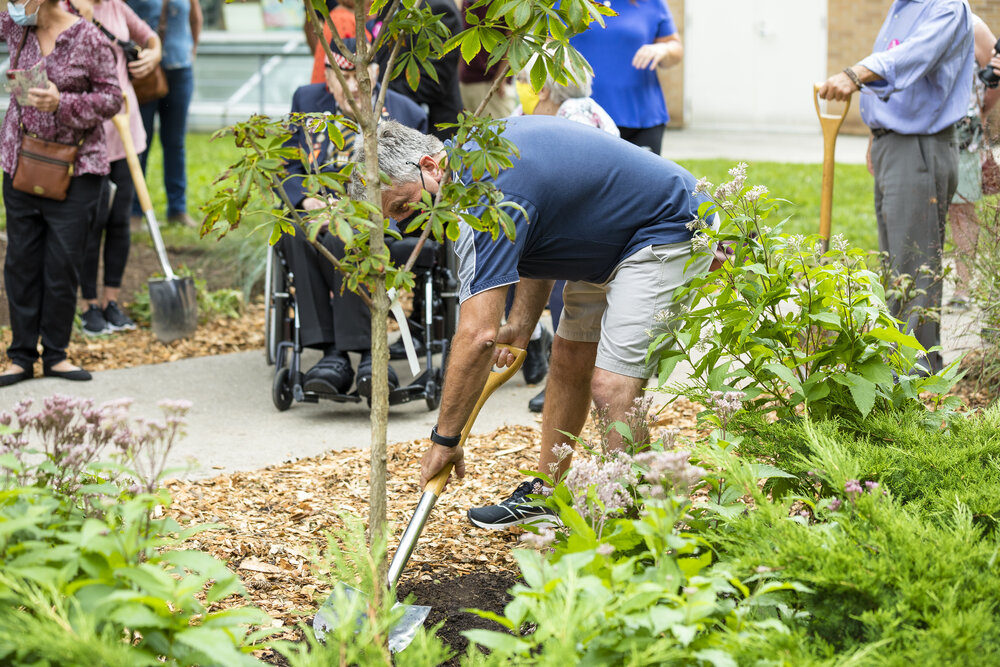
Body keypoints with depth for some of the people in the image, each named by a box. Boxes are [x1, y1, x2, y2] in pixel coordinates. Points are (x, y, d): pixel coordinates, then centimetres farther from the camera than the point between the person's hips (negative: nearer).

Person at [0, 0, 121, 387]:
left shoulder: (90, 40, -9)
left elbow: (111, 98, -8)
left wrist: (62, 104, -19)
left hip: (75, 169, -4)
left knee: (63, 263, 0)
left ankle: (56, 355, 13)